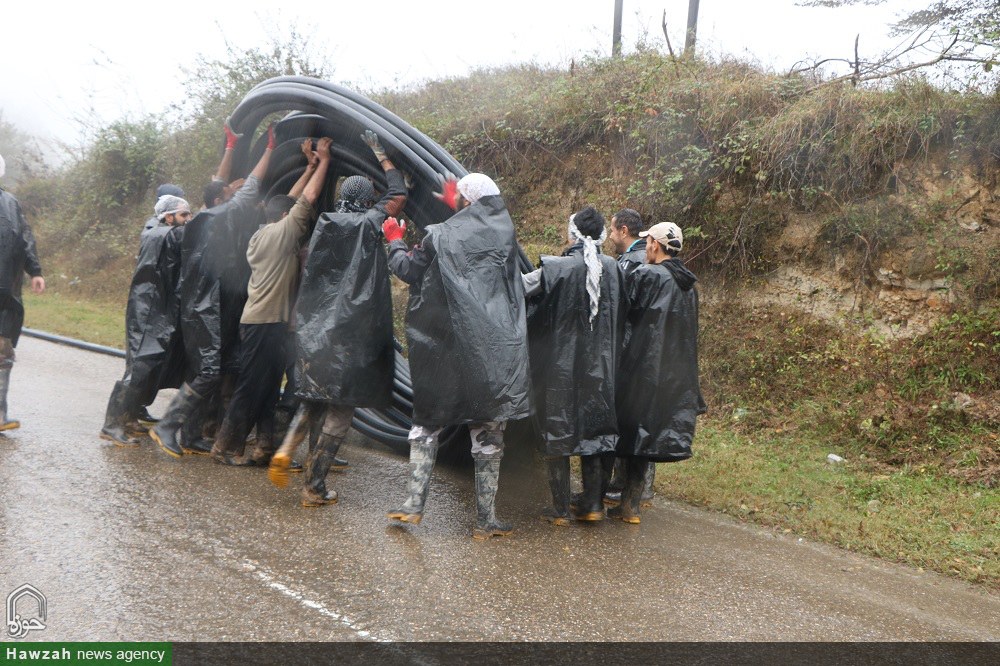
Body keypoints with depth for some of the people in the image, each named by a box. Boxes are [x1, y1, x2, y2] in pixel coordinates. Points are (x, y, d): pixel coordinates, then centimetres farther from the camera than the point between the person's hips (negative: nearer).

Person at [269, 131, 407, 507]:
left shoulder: (324, 224, 7)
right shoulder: (369, 223, -3)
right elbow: (399, 194, 11)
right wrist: (380, 154, 21)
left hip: (314, 330, 5)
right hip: (351, 335, -5)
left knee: (315, 398, 22)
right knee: (339, 410, 3)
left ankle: (286, 450, 0)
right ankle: (314, 488, 4)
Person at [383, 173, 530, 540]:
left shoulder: (440, 236, -5)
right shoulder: (503, 231, 1)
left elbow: (407, 269, 8)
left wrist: (395, 242, 26)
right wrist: (458, 209, 36)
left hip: (443, 346, -1)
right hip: (494, 348, 1)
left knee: (427, 420, 16)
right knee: (488, 431, 6)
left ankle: (414, 503, 14)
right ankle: (486, 519, 10)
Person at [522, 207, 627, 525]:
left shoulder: (556, 269, -14)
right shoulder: (614, 269, -1)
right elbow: (623, 316, 9)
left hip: (560, 366, -4)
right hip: (599, 367, 4)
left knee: (557, 431, 5)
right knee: (593, 428, 14)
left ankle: (560, 508, 9)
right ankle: (593, 504, 17)